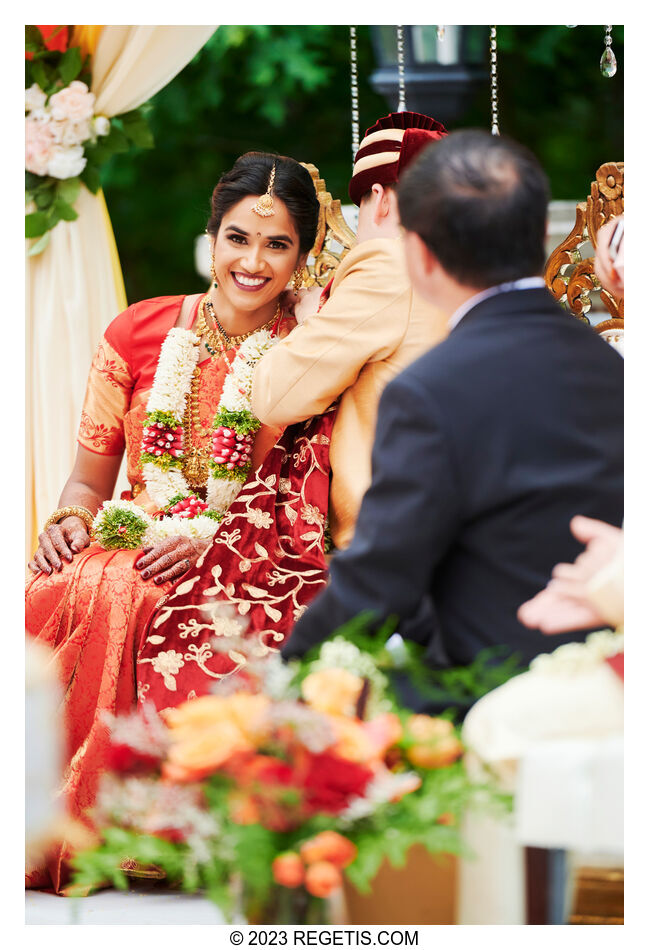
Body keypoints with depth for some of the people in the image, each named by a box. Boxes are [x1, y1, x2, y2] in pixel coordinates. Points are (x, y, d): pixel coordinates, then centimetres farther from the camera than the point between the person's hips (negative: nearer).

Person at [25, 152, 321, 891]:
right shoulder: (139, 333, 9)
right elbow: (90, 477, 13)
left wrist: (208, 538, -17)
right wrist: (71, 520, -9)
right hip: (128, 545, 3)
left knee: (121, 601, -35)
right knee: (49, 597, -32)